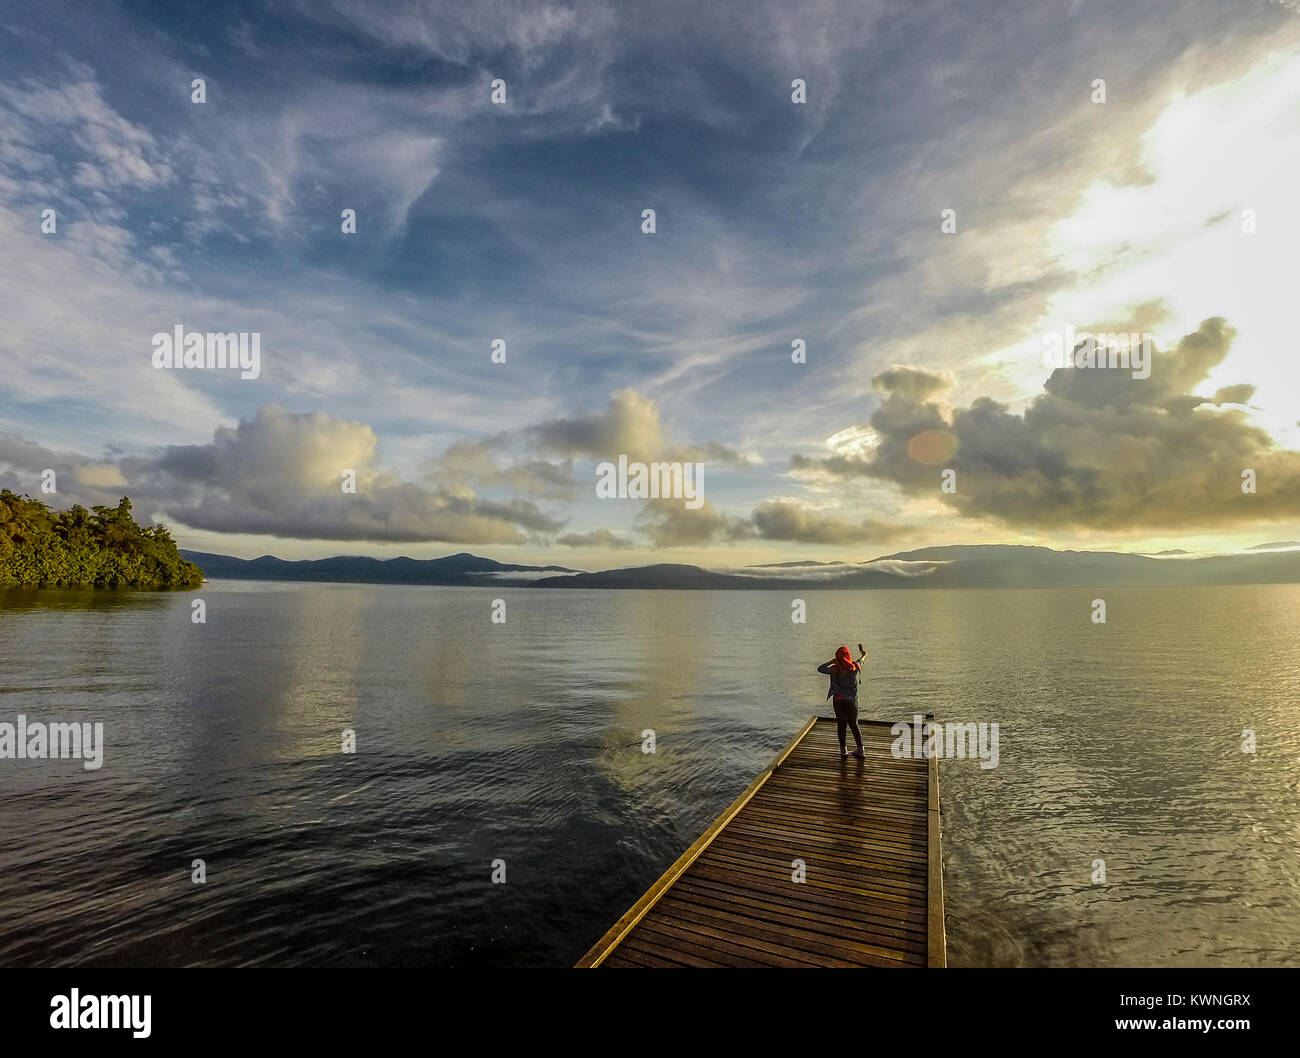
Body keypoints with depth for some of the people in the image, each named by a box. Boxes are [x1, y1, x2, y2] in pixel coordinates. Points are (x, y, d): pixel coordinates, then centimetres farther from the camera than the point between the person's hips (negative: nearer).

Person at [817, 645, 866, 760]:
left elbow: (820, 669, -7)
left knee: (841, 724, 9)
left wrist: (831, 662, 0)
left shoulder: (835, 669, -13)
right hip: (852, 700, 3)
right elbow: (860, 662, 21)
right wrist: (863, 655, 43)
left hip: (839, 700, -2)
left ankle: (843, 750, 12)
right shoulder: (855, 666, -3)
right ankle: (860, 750, 12)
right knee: (854, 724, 13)